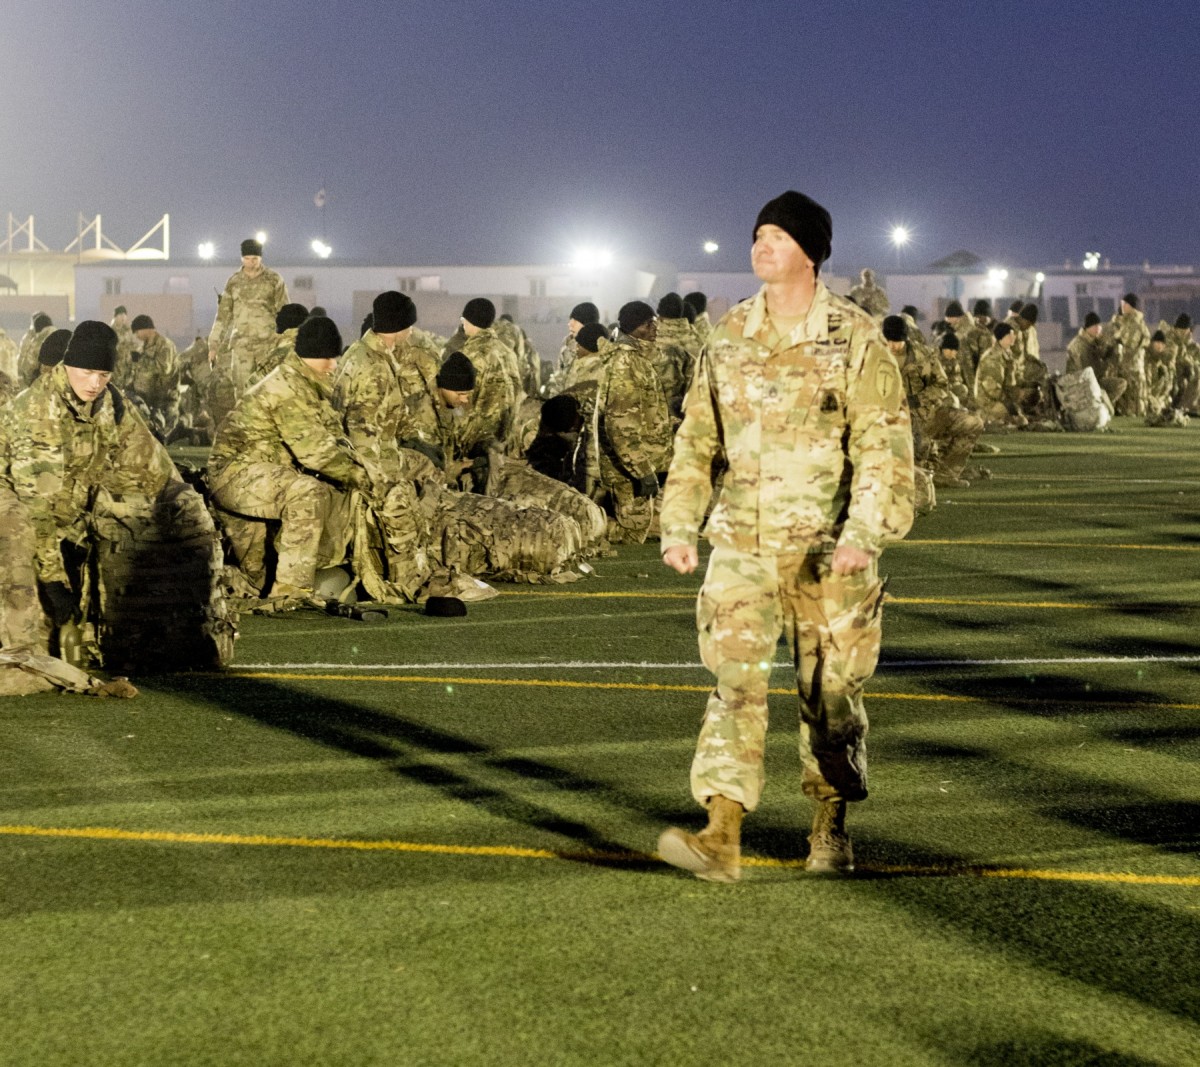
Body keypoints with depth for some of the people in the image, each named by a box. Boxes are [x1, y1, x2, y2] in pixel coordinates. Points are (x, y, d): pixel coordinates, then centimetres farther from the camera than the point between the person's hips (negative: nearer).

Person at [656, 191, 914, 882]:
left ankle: (833, 827, 25)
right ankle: (721, 838, -15)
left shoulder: (855, 339, -6)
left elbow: (883, 445, -11)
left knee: (831, 693, 8)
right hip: (744, 542, 3)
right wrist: (680, 527, 7)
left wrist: (862, 534, -22)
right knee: (736, 682, -9)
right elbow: (697, 438, 14)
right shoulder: (731, 336, 7)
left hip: (828, 548, -2)